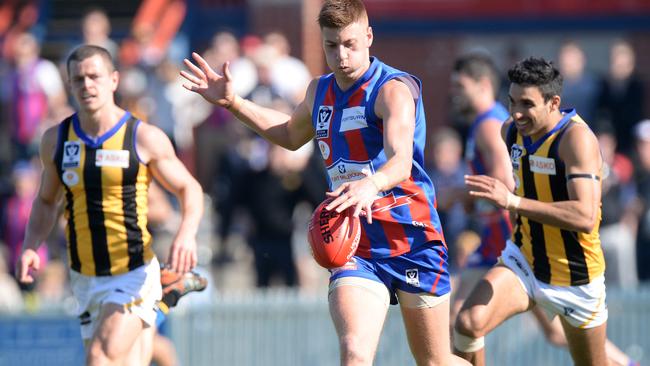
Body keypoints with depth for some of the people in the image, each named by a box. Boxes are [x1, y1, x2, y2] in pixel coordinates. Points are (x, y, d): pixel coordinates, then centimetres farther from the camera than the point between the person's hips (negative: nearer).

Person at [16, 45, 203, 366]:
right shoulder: (56, 140, 6)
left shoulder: (144, 138, -5)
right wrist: (30, 247, 1)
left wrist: (187, 234, -17)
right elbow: (46, 201, 19)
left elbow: (189, 189, 4)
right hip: (85, 279, 4)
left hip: (135, 274, -4)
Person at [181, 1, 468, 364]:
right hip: (353, 249, 4)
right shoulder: (320, 91, 9)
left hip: (413, 242, -4)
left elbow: (401, 161, -32)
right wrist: (232, 102, 23)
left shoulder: (394, 89, -13)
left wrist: (370, 185, -53)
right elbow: (292, 134, 33)